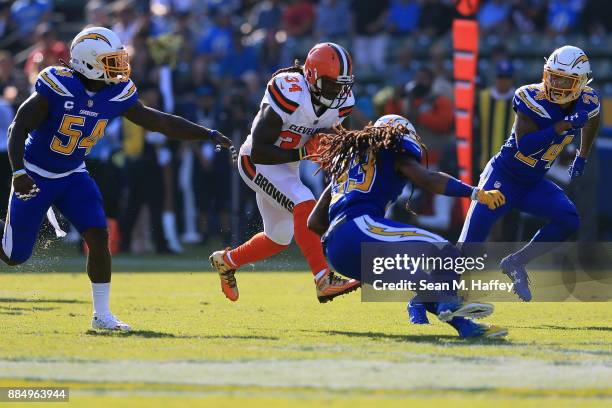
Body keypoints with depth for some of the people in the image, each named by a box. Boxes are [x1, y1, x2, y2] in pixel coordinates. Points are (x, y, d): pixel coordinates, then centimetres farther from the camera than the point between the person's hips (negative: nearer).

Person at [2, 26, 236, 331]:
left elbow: (159, 122, -2)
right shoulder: (57, 87, -26)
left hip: (72, 175, 5)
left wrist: (208, 134, -5)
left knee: (98, 237, -12)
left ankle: (102, 315, -2)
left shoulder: (117, 94, -9)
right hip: (35, 176, -5)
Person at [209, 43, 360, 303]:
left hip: (286, 167, 8)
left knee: (279, 239, 17)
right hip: (257, 163, -8)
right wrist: (303, 152, -33)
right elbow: (259, 152, -29)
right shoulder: (290, 96, -31)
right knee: (304, 205, -29)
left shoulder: (340, 101, -9)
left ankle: (226, 261, 42)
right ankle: (324, 281, -33)